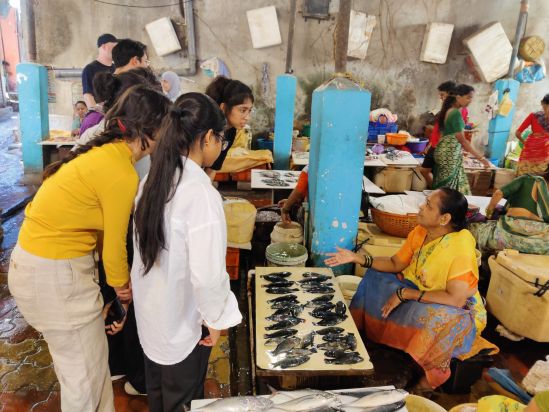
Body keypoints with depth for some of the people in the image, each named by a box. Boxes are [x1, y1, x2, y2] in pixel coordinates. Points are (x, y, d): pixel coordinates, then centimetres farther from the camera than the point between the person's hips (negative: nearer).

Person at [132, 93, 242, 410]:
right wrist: (216, 318, -10)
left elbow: (150, 243, 5)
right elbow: (207, 274, -28)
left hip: (151, 310, 7)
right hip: (183, 320, -7)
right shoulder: (201, 192, -28)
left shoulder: (154, 179, -4)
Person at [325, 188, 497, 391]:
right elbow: (395, 264, 1)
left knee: (437, 318, -38)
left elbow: (455, 299, -34)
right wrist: (358, 258, -11)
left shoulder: (460, 246, -31)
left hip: (457, 311, -7)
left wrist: (405, 294, -29)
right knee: (374, 277, 3)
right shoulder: (420, 232, -11)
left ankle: (434, 374, -9)